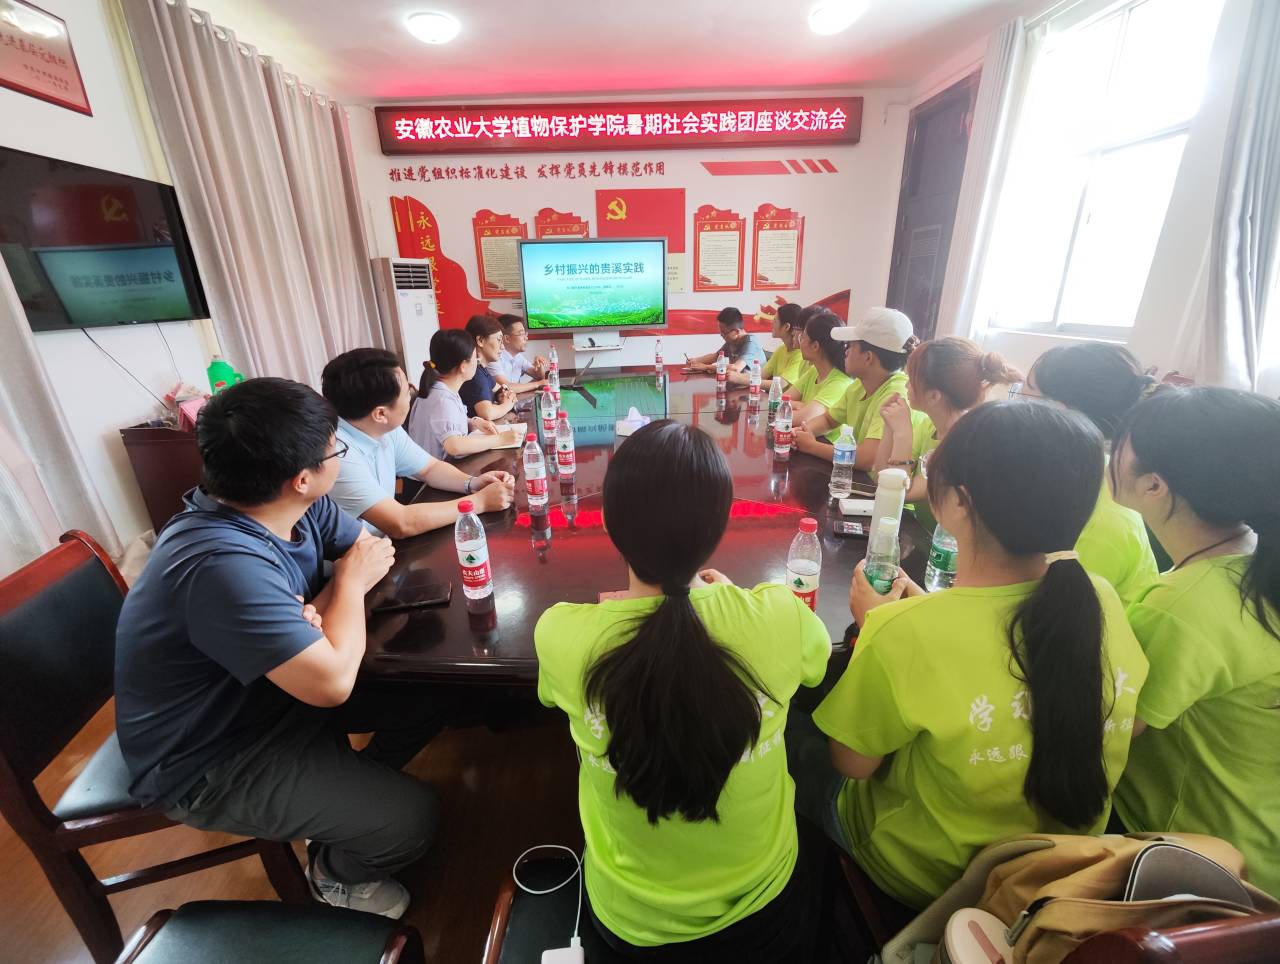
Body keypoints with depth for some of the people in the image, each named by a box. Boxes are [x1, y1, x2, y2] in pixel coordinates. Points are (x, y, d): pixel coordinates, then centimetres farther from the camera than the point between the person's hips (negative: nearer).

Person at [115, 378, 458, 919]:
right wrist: (350, 582, -19)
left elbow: (372, 548, 1)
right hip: (205, 762, -8)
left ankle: (354, 791, 27)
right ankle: (336, 873, 20)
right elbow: (333, 683, -35)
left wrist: (322, 602, -19)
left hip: (267, 692, 8)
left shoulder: (301, 506, -11)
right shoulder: (226, 564, -37)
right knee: (411, 818, -14)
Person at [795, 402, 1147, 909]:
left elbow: (852, 764, -20)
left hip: (933, 878, -5)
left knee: (805, 765, 21)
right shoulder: (1102, 600, -21)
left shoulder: (907, 633, -39)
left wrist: (872, 623, -13)